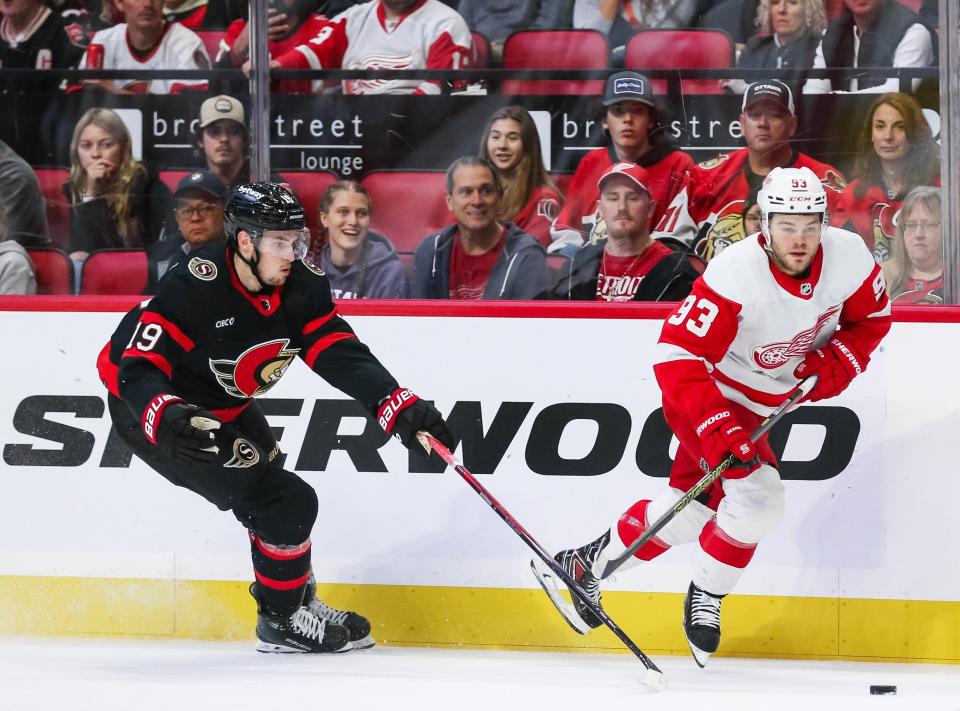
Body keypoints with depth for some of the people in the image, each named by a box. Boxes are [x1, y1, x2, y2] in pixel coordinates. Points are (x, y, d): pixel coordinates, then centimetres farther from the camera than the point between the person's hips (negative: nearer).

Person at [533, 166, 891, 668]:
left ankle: (585, 564, 30)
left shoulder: (849, 256, -18)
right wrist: (715, 426, -42)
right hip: (713, 392, -6)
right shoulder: (735, 273, -34)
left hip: (770, 396, 6)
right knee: (756, 496, -21)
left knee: (694, 504, 11)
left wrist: (837, 362, -15)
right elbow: (678, 355, -33)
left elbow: (871, 318, 3)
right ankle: (705, 597, 4)